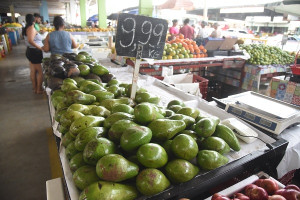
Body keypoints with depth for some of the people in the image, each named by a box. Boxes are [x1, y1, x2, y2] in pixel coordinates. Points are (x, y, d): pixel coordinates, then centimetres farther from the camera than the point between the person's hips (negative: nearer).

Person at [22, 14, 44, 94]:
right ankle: (39, 89, 6)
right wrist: (40, 47, -23)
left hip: (30, 51, 10)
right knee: (40, 71, -1)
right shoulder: (31, 28, -17)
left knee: (33, 71, 16)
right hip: (35, 52, -10)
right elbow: (30, 40, -29)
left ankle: (34, 87, 27)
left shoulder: (26, 28, 11)